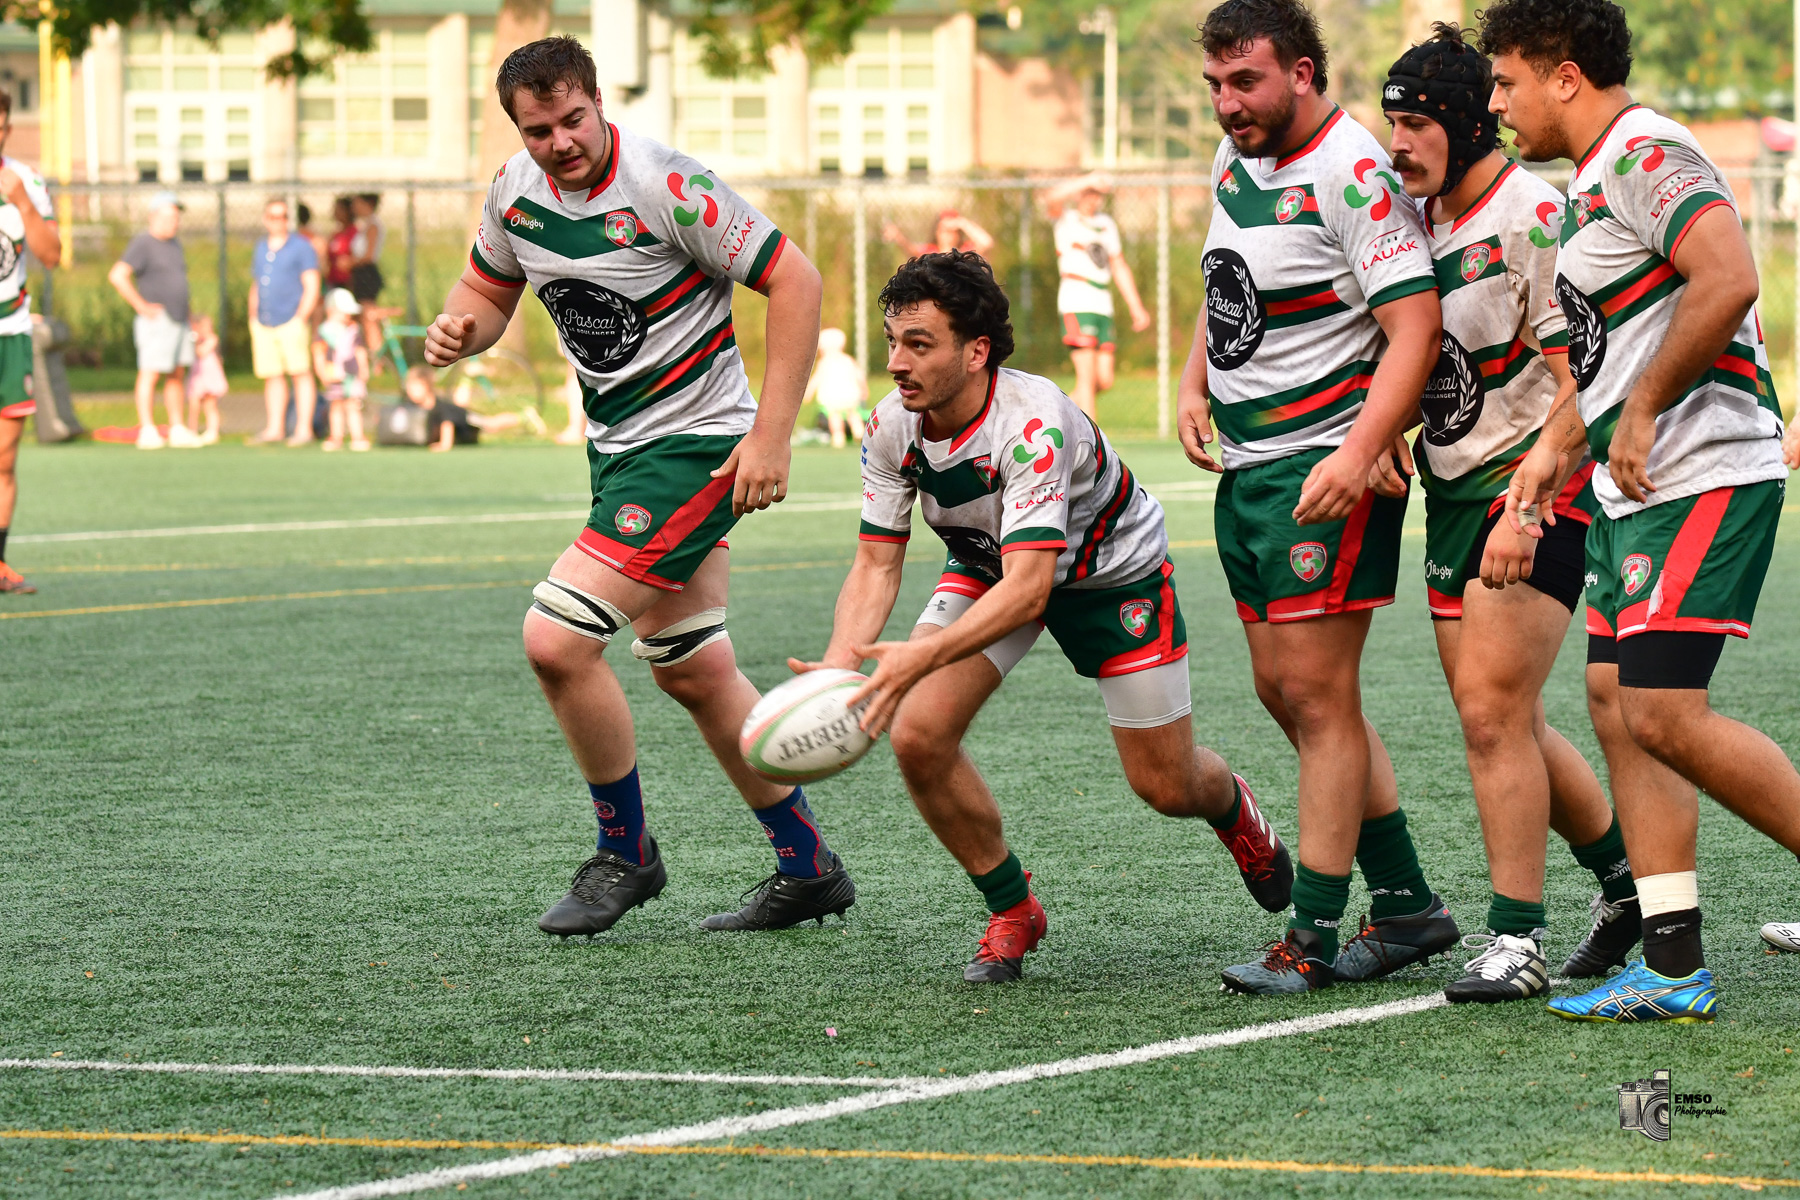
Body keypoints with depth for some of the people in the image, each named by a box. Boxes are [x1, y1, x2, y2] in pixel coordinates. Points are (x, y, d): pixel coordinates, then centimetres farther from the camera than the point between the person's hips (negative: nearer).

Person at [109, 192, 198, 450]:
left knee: (176, 377, 9)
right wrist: (142, 306, -18)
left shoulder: (174, 244, 16)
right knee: (150, 373, -8)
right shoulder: (143, 244, -11)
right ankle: (147, 431, -8)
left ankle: (178, 430, 12)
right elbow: (117, 276, -20)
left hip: (178, 321, 9)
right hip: (156, 322, -9)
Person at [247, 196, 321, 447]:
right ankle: (274, 428, 11)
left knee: (300, 374, -7)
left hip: (291, 321, -5)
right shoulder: (260, 248, 18)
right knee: (272, 376, 6)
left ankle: (304, 428, -6)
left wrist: (301, 318, -13)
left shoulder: (301, 247, 0)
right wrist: (253, 317, 13)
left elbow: (311, 287, -5)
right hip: (263, 323, 5)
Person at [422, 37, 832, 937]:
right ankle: (808, 870, 29)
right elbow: (488, 289, 18)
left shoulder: (665, 186, -22)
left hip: (696, 447, -8)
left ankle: (624, 854, 3)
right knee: (692, 673, 16)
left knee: (556, 640, -17)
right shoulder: (515, 192, -1)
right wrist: (458, 328, -8)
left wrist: (772, 435, -22)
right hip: (616, 447, 8)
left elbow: (795, 281, -19)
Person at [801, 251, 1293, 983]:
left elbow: (1028, 587, -47)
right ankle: (1011, 914, 4)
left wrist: (922, 656, -61)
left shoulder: (1035, 423, -41)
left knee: (1165, 785, 2)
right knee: (917, 735, -18)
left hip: (1115, 570, -4)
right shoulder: (892, 429, -22)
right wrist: (841, 665, -35)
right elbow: (876, 564, -16)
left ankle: (1235, 813, 43)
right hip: (987, 569, 5)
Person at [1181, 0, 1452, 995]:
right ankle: (1405, 904, 21)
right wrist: (1194, 387, 11)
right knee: (1284, 691, 12)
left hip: (1326, 469, -10)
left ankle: (1314, 941, -3)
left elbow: (1415, 326, -21)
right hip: (1245, 466, 10)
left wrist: (1358, 456, -30)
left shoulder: (1355, 177, -17)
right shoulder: (1236, 159, 10)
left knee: (1317, 695, -8)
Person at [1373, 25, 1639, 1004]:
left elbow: (1576, 386, -18)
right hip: (1454, 490, 8)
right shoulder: (1422, 221, 9)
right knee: (1495, 721, 11)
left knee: (1495, 714, -12)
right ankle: (1628, 872, 29)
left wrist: (1525, 510, -23)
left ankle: (1516, 938, -4)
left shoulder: (1535, 218, -16)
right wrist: (1389, 435, 4)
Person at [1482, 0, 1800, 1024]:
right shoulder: (1595, 178, 19)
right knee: (1618, 704, 6)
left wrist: (1642, 413, -21)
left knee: (1665, 715, -15)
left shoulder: (1645, 155, -13)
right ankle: (1674, 969, 6)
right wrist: (1558, 445, 20)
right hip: (1637, 489, 11)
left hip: (1704, 476, -11)